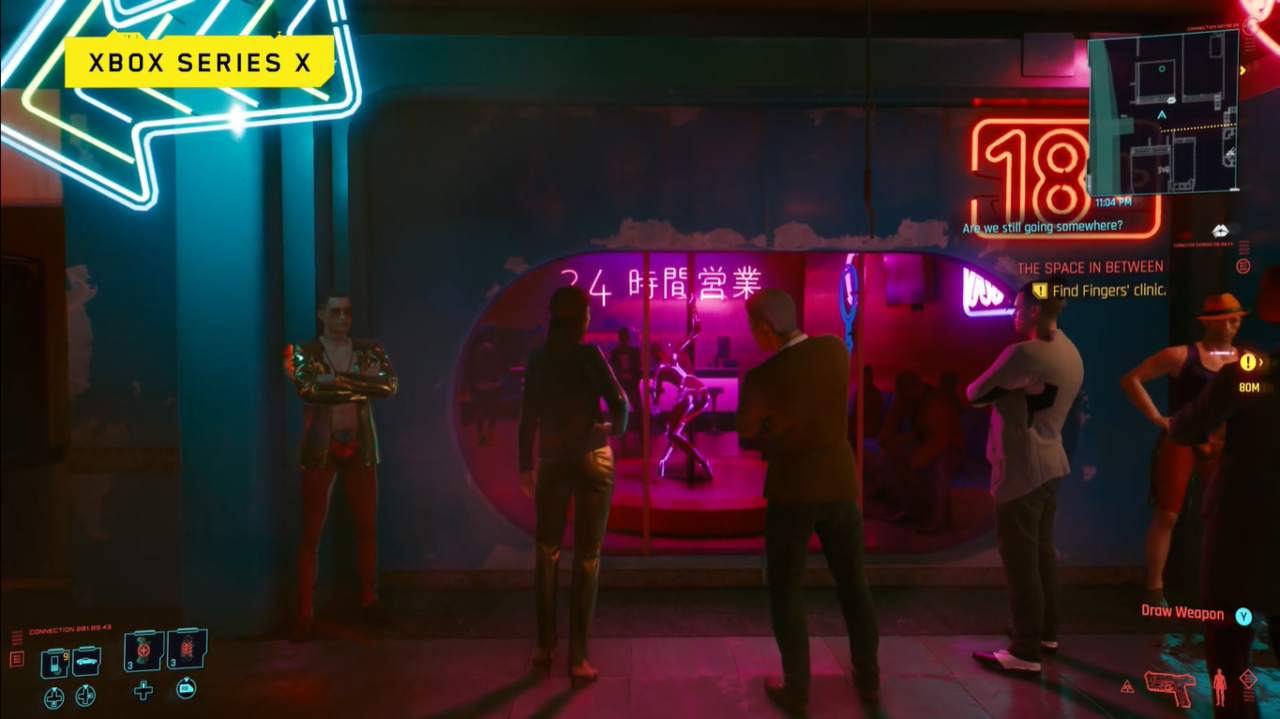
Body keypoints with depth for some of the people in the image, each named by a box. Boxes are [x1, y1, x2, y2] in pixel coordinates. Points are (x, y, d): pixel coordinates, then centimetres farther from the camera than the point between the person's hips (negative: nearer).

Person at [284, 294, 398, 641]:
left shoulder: (369, 350, 5)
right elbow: (308, 388, -21)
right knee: (311, 533, 0)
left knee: (367, 527, 9)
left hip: (360, 448, 3)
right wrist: (362, 384, -18)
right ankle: (305, 613, 7)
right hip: (319, 450, -2)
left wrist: (339, 379, -18)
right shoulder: (304, 351, -1)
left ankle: (369, 600, 23)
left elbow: (390, 384, -13)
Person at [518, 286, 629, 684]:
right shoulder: (588, 354, -11)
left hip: (551, 462, 4)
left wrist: (526, 466, 10)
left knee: (546, 552, 18)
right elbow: (619, 403, -16)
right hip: (592, 461, -3)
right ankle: (578, 658, 6)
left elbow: (528, 418, 2)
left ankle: (545, 647, 24)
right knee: (587, 558, 3)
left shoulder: (537, 359, 0)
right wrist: (615, 428, 6)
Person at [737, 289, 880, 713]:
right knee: (852, 583, 20)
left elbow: (747, 433, -2)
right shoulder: (835, 348, -7)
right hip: (840, 484, 5)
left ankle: (796, 690, 18)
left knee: (784, 592, 12)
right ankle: (868, 677, 33)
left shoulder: (761, 379, -20)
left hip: (791, 492, -4)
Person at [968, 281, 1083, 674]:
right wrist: (1002, 389, 1)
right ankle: (1046, 631, 31)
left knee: (1020, 559, -3)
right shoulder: (1069, 352, 10)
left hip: (1021, 470, -9)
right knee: (1041, 551, 19)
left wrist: (975, 387, 9)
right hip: (1050, 464, 9)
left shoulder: (1025, 354, -21)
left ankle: (1026, 652, 4)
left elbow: (975, 394, -12)